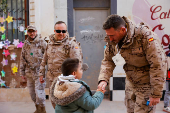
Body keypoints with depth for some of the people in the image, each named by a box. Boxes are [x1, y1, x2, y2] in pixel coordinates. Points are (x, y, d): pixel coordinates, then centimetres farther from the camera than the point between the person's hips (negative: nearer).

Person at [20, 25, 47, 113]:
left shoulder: (42, 42, -5)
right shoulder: (25, 44, 11)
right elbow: (22, 59, 16)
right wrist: (22, 72, 14)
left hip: (39, 71, -5)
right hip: (29, 72, 5)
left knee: (39, 92, -6)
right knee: (32, 92, 12)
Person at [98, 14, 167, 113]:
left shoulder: (146, 37, -28)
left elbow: (158, 66, -26)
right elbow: (108, 61, -2)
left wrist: (156, 94, -24)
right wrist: (103, 79, -21)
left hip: (147, 84, -6)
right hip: (131, 82, 6)